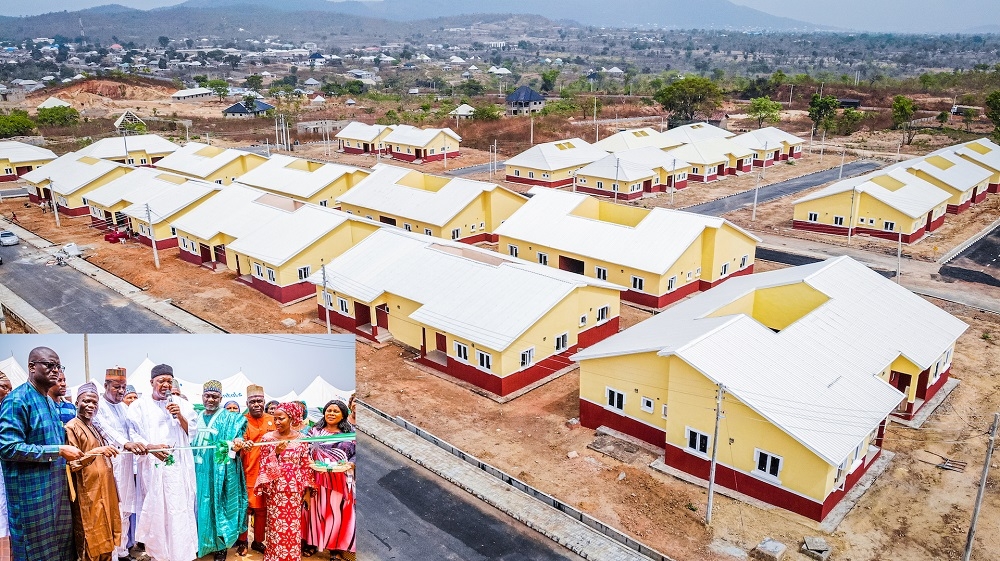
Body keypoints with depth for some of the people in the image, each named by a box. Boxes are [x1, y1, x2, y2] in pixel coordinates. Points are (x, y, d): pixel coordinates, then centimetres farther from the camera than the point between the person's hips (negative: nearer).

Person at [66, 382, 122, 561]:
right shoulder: (72, 427, -9)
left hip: (103, 491, 8)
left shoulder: (94, 427, 15)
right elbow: (72, 464, -17)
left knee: (105, 541, 10)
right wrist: (96, 452, -28)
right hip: (88, 494, -8)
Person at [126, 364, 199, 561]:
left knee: (180, 510, -1)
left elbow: (193, 431, 8)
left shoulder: (182, 404, 11)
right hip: (153, 466, -2)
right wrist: (150, 447, -24)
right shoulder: (140, 405, 3)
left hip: (179, 467, 2)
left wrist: (180, 417, -10)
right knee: (155, 510, -1)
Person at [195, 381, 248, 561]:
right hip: (199, 470, 4)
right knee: (200, 505, 7)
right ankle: (199, 543, 22)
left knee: (219, 504, 0)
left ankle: (220, 546, 11)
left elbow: (237, 436, -11)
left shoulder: (229, 418, 1)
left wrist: (237, 442, -34)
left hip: (220, 471, -4)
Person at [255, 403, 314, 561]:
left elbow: (306, 466, 4)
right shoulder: (268, 438, -3)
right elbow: (264, 466, -2)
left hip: (295, 489, 1)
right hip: (275, 489, -1)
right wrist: (276, 452, -19)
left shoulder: (301, 438, -1)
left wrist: (306, 490, 3)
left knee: (294, 525, 6)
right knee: (276, 524, 2)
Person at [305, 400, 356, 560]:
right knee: (316, 509, 4)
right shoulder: (315, 431, 9)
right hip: (318, 477, 1)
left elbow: (356, 454, 2)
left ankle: (336, 548, 10)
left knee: (338, 511, 1)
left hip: (341, 478, -1)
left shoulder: (350, 433, 5)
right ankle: (312, 543, 19)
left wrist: (350, 465, -15)